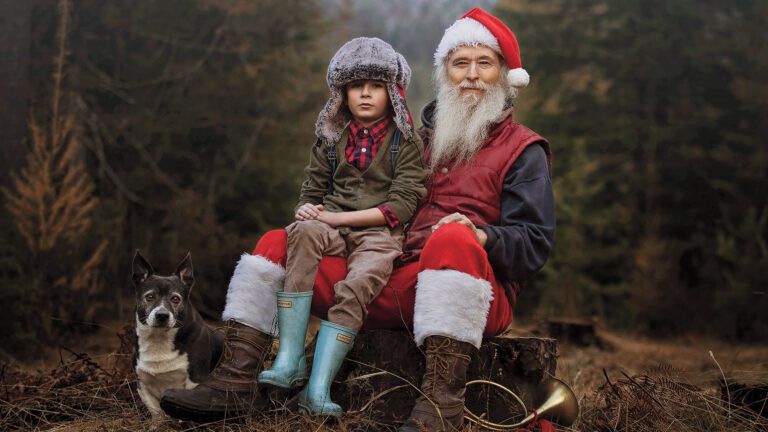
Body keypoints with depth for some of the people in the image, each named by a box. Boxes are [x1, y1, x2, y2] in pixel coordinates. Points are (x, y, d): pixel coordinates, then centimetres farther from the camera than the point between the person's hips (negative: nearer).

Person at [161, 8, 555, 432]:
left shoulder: (522, 150, 7)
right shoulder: (425, 138, 23)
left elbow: (535, 242, -4)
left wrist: (481, 236, -25)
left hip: (470, 292, -6)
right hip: (390, 285, 6)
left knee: (453, 239, -40)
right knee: (278, 244, 2)